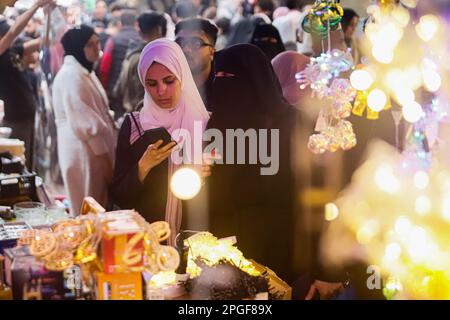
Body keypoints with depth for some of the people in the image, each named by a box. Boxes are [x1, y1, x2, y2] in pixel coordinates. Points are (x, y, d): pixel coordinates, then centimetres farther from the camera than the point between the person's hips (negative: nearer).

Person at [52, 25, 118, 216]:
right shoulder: (72, 75, -17)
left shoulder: (84, 72, 16)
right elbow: (85, 122, -22)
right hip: (85, 151, -10)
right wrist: (104, 157, -21)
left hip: (93, 149, 10)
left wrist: (106, 153, 18)